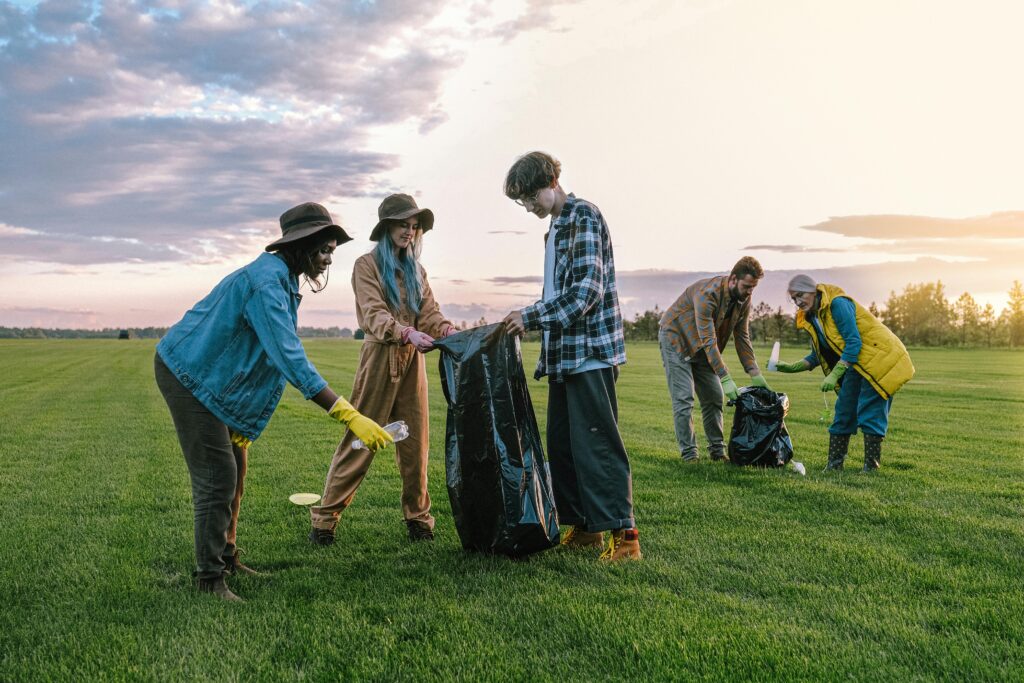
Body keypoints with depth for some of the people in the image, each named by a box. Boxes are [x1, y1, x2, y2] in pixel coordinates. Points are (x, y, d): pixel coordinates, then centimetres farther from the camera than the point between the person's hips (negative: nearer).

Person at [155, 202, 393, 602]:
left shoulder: (280, 279, 8)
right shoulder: (267, 281, -25)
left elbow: (281, 355, 10)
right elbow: (291, 360, -34)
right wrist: (350, 416, -38)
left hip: (209, 376, 10)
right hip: (187, 374, -10)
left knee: (234, 469, 13)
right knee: (218, 475, -10)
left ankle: (226, 559, 24)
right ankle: (209, 579, 0)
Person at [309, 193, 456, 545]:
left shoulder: (415, 269, 16)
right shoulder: (367, 265, -2)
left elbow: (430, 312, 6)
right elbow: (374, 314, -15)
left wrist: (449, 331, -16)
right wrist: (407, 333, -32)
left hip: (412, 360, 5)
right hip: (380, 357, -5)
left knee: (416, 442, 6)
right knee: (360, 440, -3)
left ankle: (417, 517, 16)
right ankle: (325, 518, 6)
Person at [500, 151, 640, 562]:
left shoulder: (584, 216, -8)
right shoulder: (555, 228, 20)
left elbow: (587, 289, -18)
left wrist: (531, 317, -17)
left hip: (591, 352, -9)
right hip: (563, 355, 9)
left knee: (596, 442, -9)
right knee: (561, 443, 10)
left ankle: (624, 533, -4)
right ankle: (583, 527, 18)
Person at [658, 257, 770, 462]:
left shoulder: (744, 300, -10)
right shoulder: (707, 293, -34)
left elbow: (742, 338, -4)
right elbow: (708, 341, -37)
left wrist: (755, 374, -12)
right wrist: (725, 378, -40)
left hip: (702, 346, 7)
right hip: (676, 338, -7)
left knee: (714, 397, 4)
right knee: (683, 398, -12)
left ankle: (717, 450, 11)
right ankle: (688, 453, -7)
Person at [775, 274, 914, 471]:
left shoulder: (838, 304, -20)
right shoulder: (811, 318, 6)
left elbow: (854, 342, -24)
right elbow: (817, 356, 11)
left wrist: (834, 375, -28)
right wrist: (791, 367, -3)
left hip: (880, 358, -9)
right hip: (856, 365, 9)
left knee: (869, 414, -9)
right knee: (843, 411, 6)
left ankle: (871, 468, -3)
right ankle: (834, 464, 12)